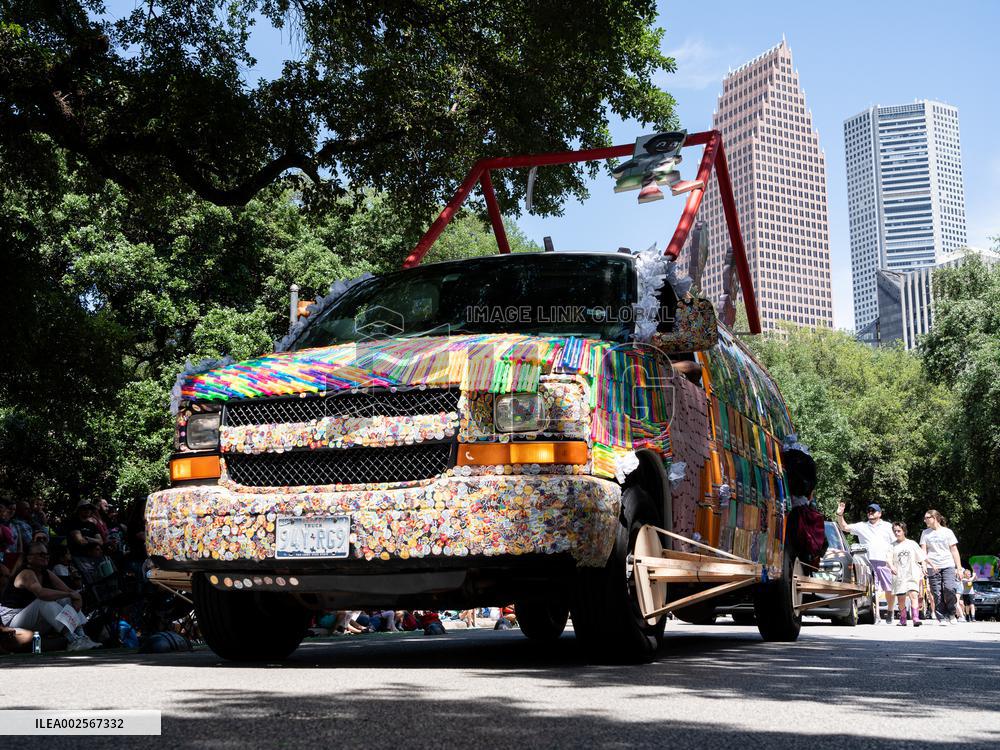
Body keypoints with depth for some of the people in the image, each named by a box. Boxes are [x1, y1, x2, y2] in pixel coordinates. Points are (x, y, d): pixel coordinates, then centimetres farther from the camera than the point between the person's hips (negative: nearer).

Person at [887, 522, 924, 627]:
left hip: (913, 575, -1)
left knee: (913, 595, -18)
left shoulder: (912, 544, 10)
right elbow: (889, 559, -3)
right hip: (899, 576, 1)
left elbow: (921, 559, 13)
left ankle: (916, 618, -27)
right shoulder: (892, 546, 8)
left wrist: (922, 572, 4)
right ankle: (903, 619, 17)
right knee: (901, 599, 3)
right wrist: (891, 566, -24)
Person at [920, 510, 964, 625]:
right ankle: (942, 618, 2)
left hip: (948, 565, -1)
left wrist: (959, 568, 3)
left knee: (949, 588, -20)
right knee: (937, 594, -5)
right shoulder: (925, 533, 12)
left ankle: (951, 612, 1)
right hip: (933, 568, 2)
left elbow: (954, 551, 9)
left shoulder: (947, 532, 9)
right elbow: (923, 552, 6)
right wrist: (931, 563, -11)